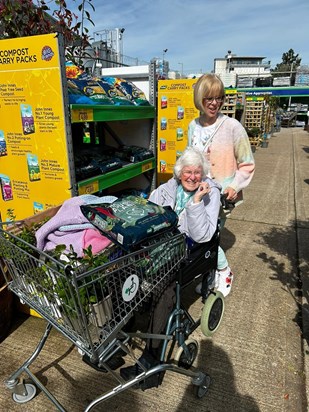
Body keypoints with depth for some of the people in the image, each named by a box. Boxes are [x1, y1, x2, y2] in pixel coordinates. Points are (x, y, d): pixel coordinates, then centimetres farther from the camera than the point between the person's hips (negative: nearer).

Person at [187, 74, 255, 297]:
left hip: (221, 195, -5)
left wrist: (235, 186, -19)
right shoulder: (193, 126, 4)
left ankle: (224, 272, 22)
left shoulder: (232, 126, -12)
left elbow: (247, 164, -7)